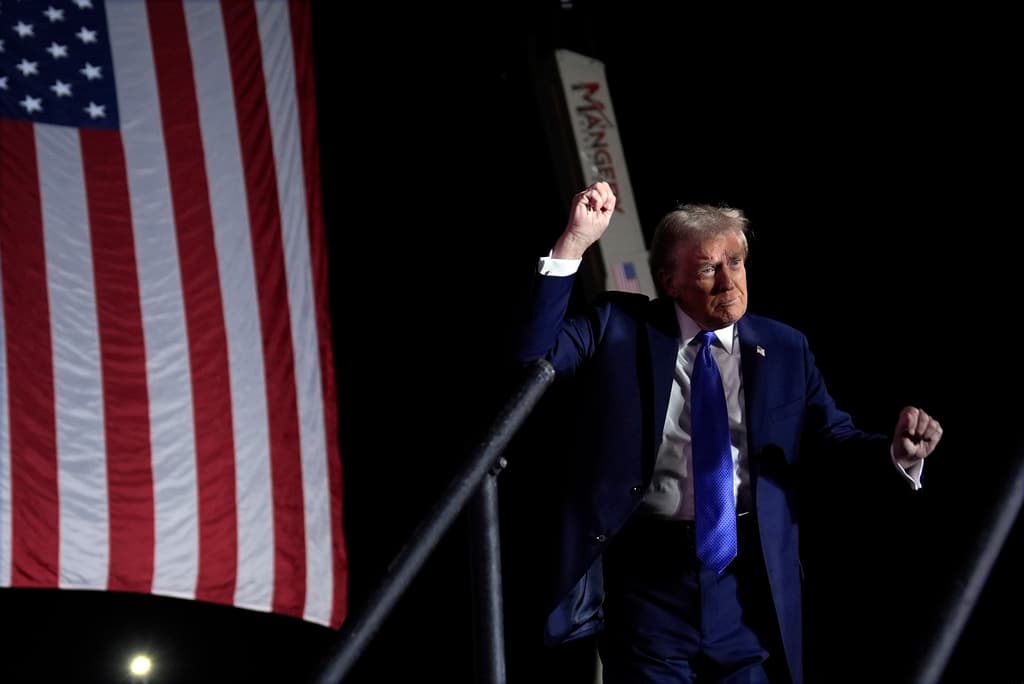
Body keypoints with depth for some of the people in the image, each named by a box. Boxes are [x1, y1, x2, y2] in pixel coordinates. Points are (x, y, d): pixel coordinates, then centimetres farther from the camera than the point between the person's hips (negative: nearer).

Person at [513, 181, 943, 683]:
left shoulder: (785, 348, 9)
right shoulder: (618, 326, 4)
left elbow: (834, 437, 5)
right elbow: (535, 353, -7)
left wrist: (899, 453, -17)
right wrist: (573, 245, -13)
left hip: (748, 578, 1)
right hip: (647, 570, -1)